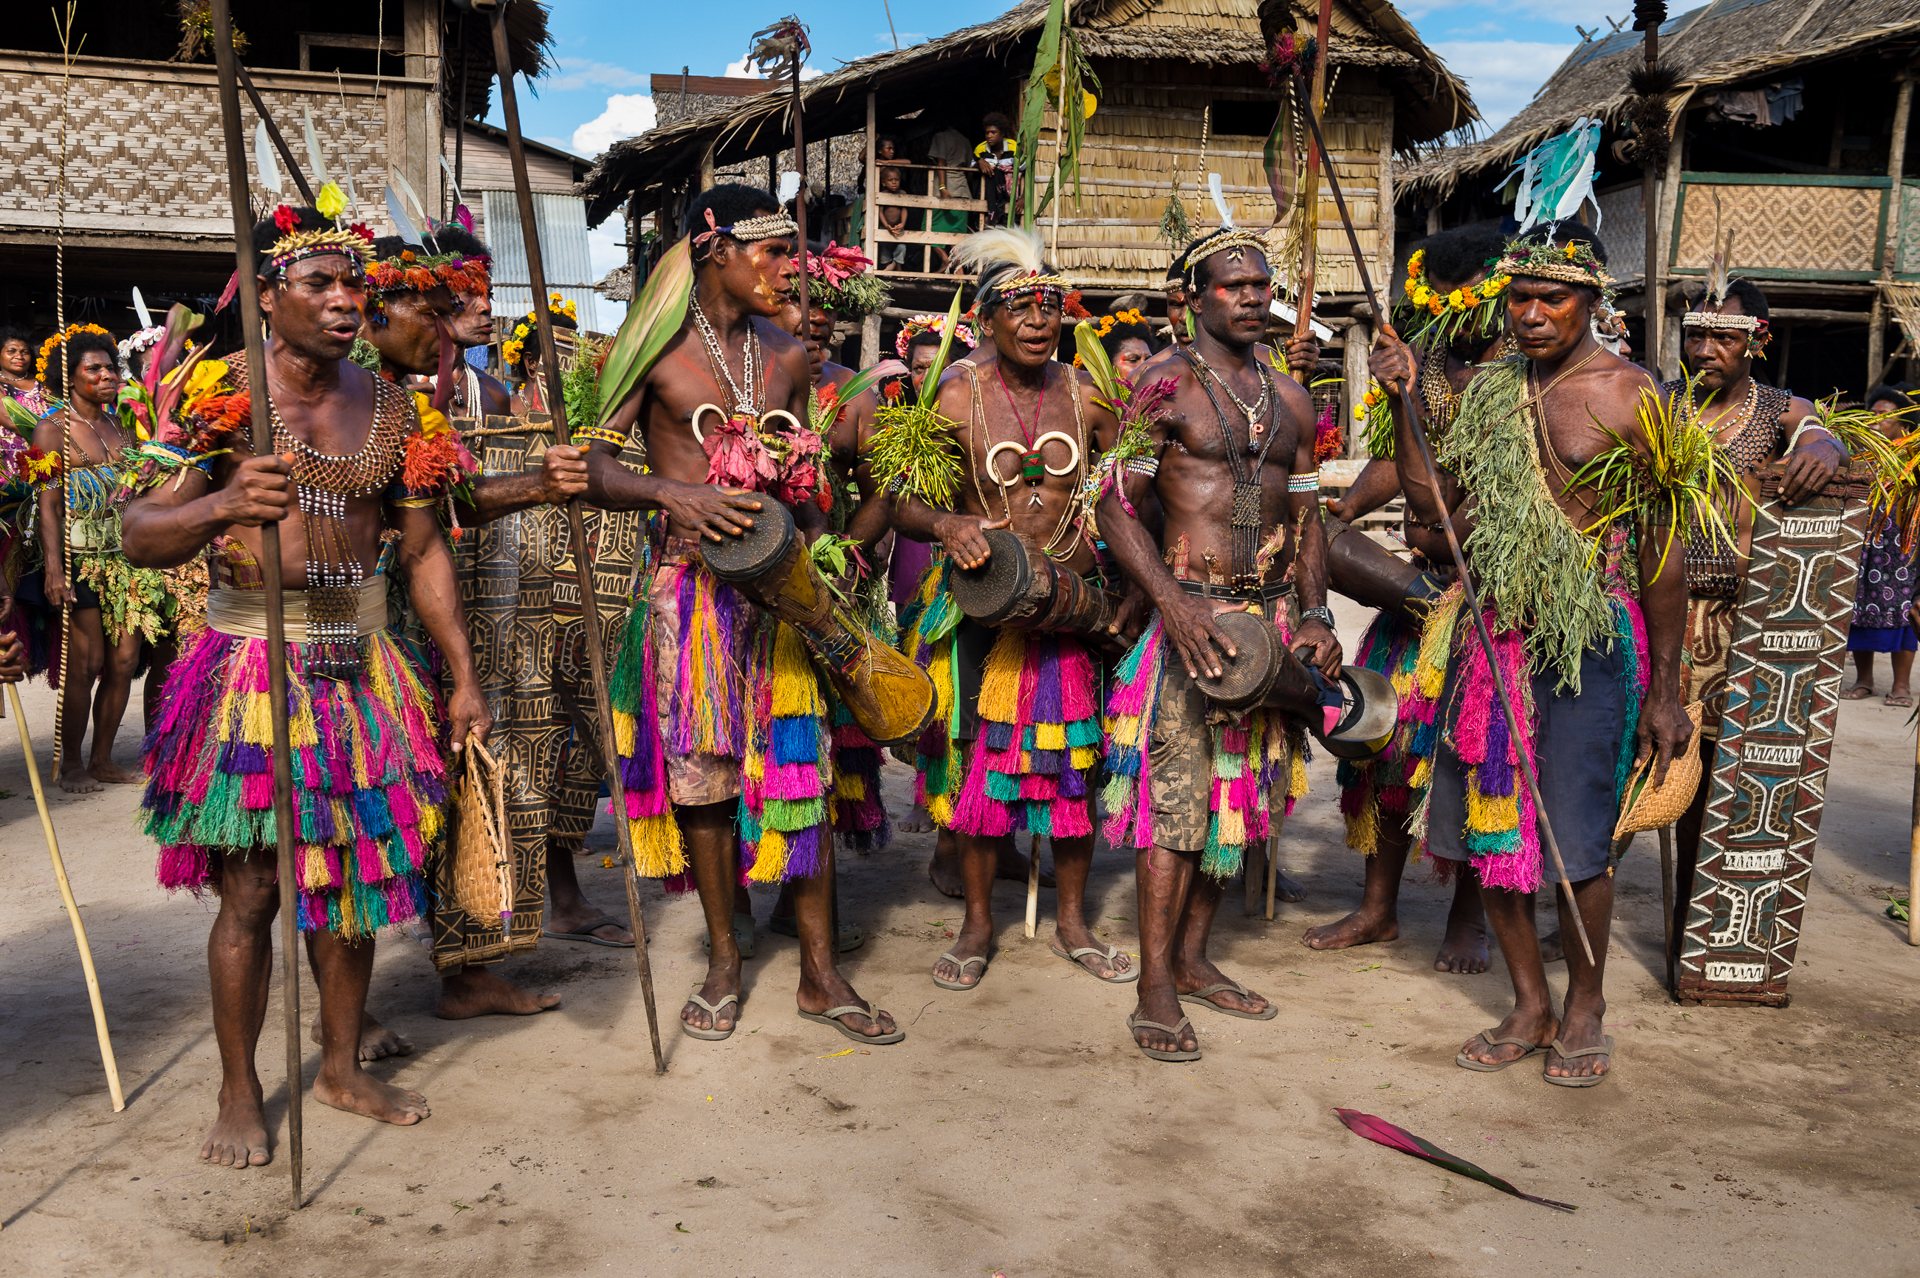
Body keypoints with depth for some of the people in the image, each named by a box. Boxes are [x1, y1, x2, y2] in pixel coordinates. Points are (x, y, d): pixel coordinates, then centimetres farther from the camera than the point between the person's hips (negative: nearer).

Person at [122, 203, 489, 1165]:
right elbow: (140, 537, -10)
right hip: (251, 664, -4)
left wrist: (463, 677, 9)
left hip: (363, 668, 4)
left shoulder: (393, 408, 9)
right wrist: (222, 505, -31)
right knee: (250, 889, -2)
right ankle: (239, 1094, 16)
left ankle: (342, 1068, 27)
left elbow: (424, 552, 12)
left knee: (356, 873, 10)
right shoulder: (219, 393, -5)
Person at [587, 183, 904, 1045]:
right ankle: (723, 959, 23)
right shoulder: (657, 351, -3)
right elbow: (589, 466, -9)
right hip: (691, 588, -3)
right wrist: (676, 493, -24)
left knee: (803, 768, 2)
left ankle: (820, 975, 13)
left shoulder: (789, 359, 11)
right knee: (704, 772, 5)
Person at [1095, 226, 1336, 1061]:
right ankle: (1155, 987, -1)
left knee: (1241, 788, 10)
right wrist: (1172, 600, -21)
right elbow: (1115, 499, -10)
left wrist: (1314, 614, 5)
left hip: (1273, 611, 6)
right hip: (1192, 607, -6)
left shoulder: (1289, 396, 14)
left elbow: (1305, 514, 17)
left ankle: (1192, 959, 22)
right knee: (1177, 790, -8)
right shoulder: (1166, 382, -4)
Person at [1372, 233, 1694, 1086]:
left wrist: (1665, 689, -6)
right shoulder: (1488, 391, 11)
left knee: (1575, 840, -2)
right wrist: (1403, 405, 0)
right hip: (1490, 632, 5)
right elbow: (1436, 507, 10)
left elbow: (1663, 546, -5)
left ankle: (1584, 1010, 21)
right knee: (1489, 824, 8)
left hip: (1588, 638, -5)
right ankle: (1530, 1007, 25)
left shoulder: (1626, 394, -4)